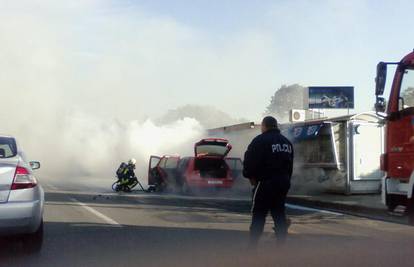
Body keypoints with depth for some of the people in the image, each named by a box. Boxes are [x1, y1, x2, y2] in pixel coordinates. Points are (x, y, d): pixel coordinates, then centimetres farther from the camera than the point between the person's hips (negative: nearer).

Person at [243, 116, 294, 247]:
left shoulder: (260, 140, -12)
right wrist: (285, 179, 18)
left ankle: (252, 245, -2)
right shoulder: (287, 142, 14)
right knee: (279, 214, 12)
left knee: (258, 215, -2)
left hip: (265, 183, -7)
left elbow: (249, 161, -15)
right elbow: (290, 165, 16)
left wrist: (250, 176, 1)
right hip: (283, 183, 7)